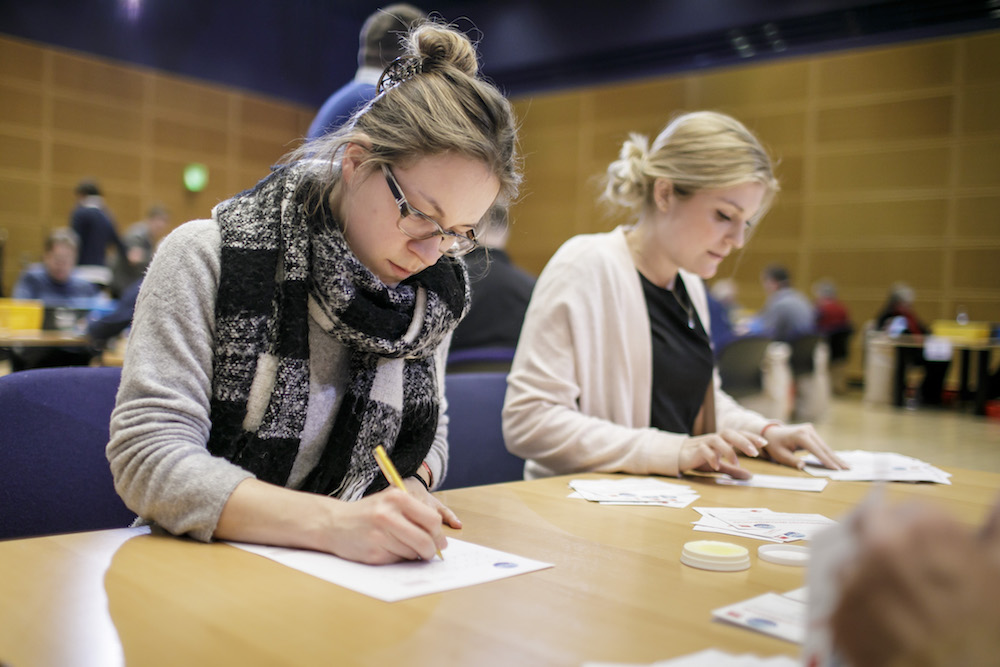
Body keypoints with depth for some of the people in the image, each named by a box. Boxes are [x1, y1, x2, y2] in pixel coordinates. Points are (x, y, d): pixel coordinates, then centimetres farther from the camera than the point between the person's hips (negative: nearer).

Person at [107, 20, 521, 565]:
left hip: (354, 580, 4)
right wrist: (332, 521, -30)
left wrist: (411, 485, -9)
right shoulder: (206, 258, -11)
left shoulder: (434, 292, 2)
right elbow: (147, 457, -19)